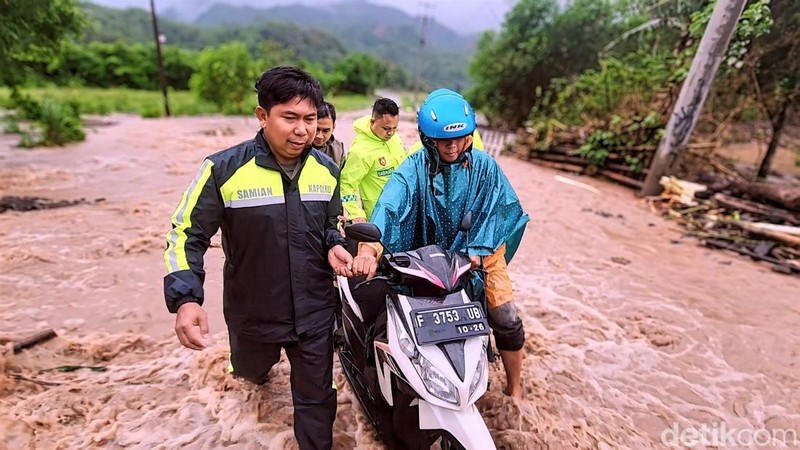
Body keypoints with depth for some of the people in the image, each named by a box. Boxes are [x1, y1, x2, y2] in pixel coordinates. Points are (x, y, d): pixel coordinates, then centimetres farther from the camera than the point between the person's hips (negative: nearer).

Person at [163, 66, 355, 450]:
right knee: (249, 371, 33)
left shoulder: (326, 169, -5)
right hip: (253, 313, 0)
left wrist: (334, 247, -11)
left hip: (315, 312, 1)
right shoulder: (224, 168, -18)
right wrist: (185, 299, -23)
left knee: (316, 398, 13)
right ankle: (260, 367, 70)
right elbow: (186, 234, -10)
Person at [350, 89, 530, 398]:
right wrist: (369, 246, -48)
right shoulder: (415, 168, -14)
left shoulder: (484, 166, -8)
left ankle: (514, 390, 22)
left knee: (507, 321, -3)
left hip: (481, 254, 1)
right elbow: (390, 204, -31)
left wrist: (476, 250, -28)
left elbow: (501, 208, -13)